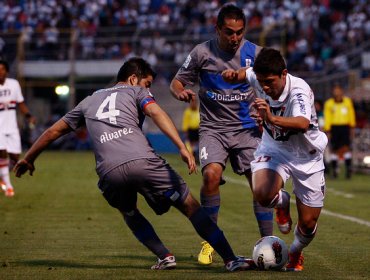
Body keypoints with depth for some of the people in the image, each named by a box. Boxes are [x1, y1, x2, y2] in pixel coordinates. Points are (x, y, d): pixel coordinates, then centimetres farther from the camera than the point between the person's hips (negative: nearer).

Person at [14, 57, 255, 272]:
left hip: (109, 172, 3)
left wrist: (28, 159, 52)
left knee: (129, 213, 32)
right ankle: (231, 260, -2)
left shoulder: (89, 102, 35)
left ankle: (165, 257, 17)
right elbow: (156, 113, 1)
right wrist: (182, 147, -10)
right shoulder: (136, 91, 22)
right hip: (142, 161, -3)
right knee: (190, 206, 4)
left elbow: (53, 131, 40)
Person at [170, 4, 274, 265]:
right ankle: (209, 241, -8)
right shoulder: (202, 53, -4)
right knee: (211, 174, -25)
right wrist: (181, 91, -17)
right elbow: (177, 81, 6)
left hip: (247, 128, 2)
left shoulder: (255, 53, 0)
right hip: (213, 128, -1)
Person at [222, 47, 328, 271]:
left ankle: (296, 253, 38)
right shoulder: (258, 77, -16)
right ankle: (283, 202, 10)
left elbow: (303, 124, -53)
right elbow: (245, 73, 11)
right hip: (274, 149, 3)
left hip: (307, 157, -3)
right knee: (262, 194, -30)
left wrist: (272, 119, -69)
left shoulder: (299, 90, -33)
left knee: (308, 224, 1)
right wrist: (234, 75, -13)